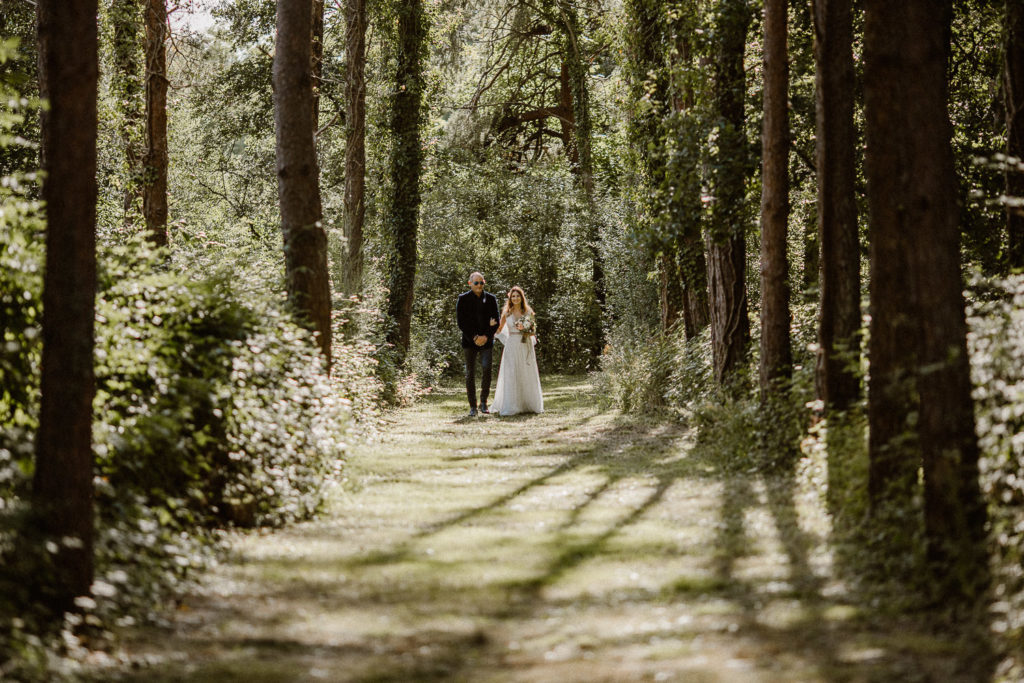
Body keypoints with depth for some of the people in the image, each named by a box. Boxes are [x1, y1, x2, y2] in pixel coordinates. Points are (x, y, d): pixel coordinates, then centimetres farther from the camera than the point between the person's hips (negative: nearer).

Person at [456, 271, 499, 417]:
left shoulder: (490, 299, 8)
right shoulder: (463, 299, 2)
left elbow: (496, 321, 5)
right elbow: (460, 321, -3)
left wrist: (486, 337, -9)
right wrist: (474, 337, -12)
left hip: (486, 341, 1)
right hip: (470, 342, -1)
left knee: (486, 370, -13)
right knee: (470, 373, 0)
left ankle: (483, 402, 1)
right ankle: (472, 406, 5)